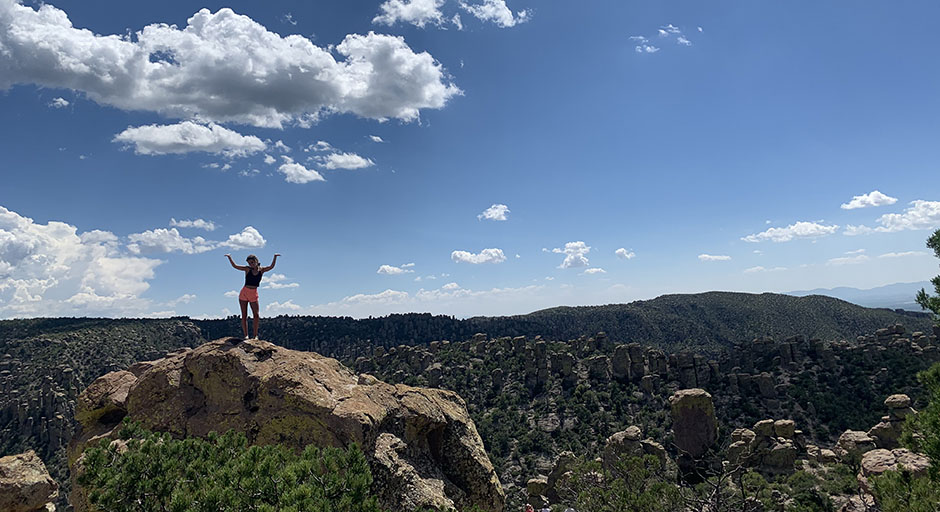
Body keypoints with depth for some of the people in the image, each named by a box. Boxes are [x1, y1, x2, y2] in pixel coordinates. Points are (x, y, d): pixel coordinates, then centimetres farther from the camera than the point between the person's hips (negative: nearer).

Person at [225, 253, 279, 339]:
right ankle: (246, 335, 5)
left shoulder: (261, 270, 1)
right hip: (244, 293, 0)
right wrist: (229, 257, -18)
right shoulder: (247, 269, 0)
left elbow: (271, 267, -14)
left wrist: (275, 257, -27)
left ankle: (255, 335, 0)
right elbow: (235, 266, -4)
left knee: (256, 315, -6)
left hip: (254, 294, 0)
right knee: (244, 315, 1)